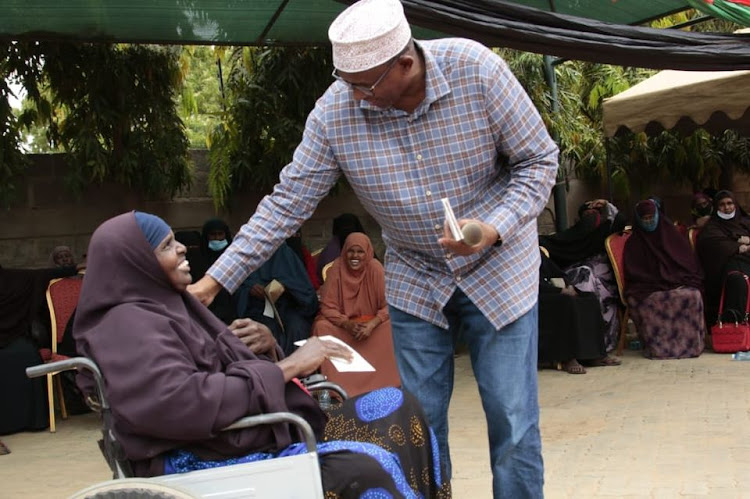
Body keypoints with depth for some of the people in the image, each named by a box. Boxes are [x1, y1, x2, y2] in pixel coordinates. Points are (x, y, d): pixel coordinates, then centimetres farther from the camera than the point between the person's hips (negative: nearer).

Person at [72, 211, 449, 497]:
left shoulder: (170, 306, 19)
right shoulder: (127, 323, -11)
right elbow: (184, 404, -25)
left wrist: (266, 350, -3)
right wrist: (285, 368, -18)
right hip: (205, 466, -10)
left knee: (396, 408, -2)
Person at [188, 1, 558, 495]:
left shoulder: (476, 69, -20)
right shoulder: (335, 111, -16)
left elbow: (539, 159, -11)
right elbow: (287, 203, -9)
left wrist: (493, 229, -27)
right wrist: (216, 279, -12)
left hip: (499, 266, -2)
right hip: (416, 279, 2)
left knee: (514, 423, -1)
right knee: (420, 423, 5)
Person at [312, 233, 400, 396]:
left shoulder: (375, 269, -12)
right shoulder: (337, 268, -13)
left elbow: (388, 306, -13)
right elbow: (327, 307, -12)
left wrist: (372, 324, -31)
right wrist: (347, 324, -31)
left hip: (372, 323, 0)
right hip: (342, 324, 0)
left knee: (390, 328, -28)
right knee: (322, 327, -29)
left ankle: (385, 384, -16)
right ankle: (335, 386, -24)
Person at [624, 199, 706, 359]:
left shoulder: (671, 234, 19)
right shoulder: (633, 243, 14)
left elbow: (690, 263, 15)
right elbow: (632, 274, 5)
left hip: (678, 284, 1)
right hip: (648, 290, -1)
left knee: (693, 295, -32)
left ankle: (690, 343, -23)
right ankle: (656, 345, -28)